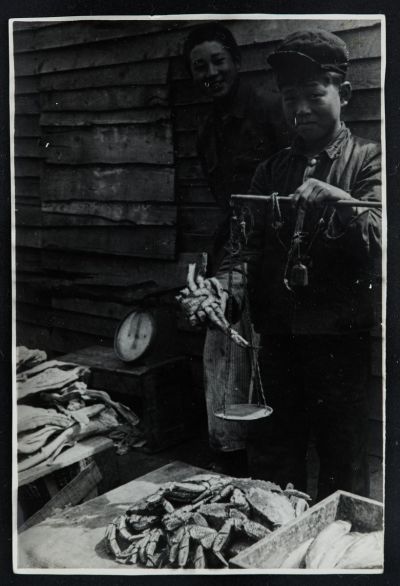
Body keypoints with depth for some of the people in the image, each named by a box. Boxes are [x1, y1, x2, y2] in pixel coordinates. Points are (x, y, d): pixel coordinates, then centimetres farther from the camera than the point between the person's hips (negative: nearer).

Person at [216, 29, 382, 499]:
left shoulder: (367, 160, -1)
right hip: (276, 335, 4)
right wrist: (227, 282, -13)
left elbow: (378, 237, -16)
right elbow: (252, 242, 7)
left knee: (343, 473, 9)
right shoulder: (272, 169, 13)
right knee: (269, 464, 15)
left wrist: (335, 201, -35)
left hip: (340, 338, -4)